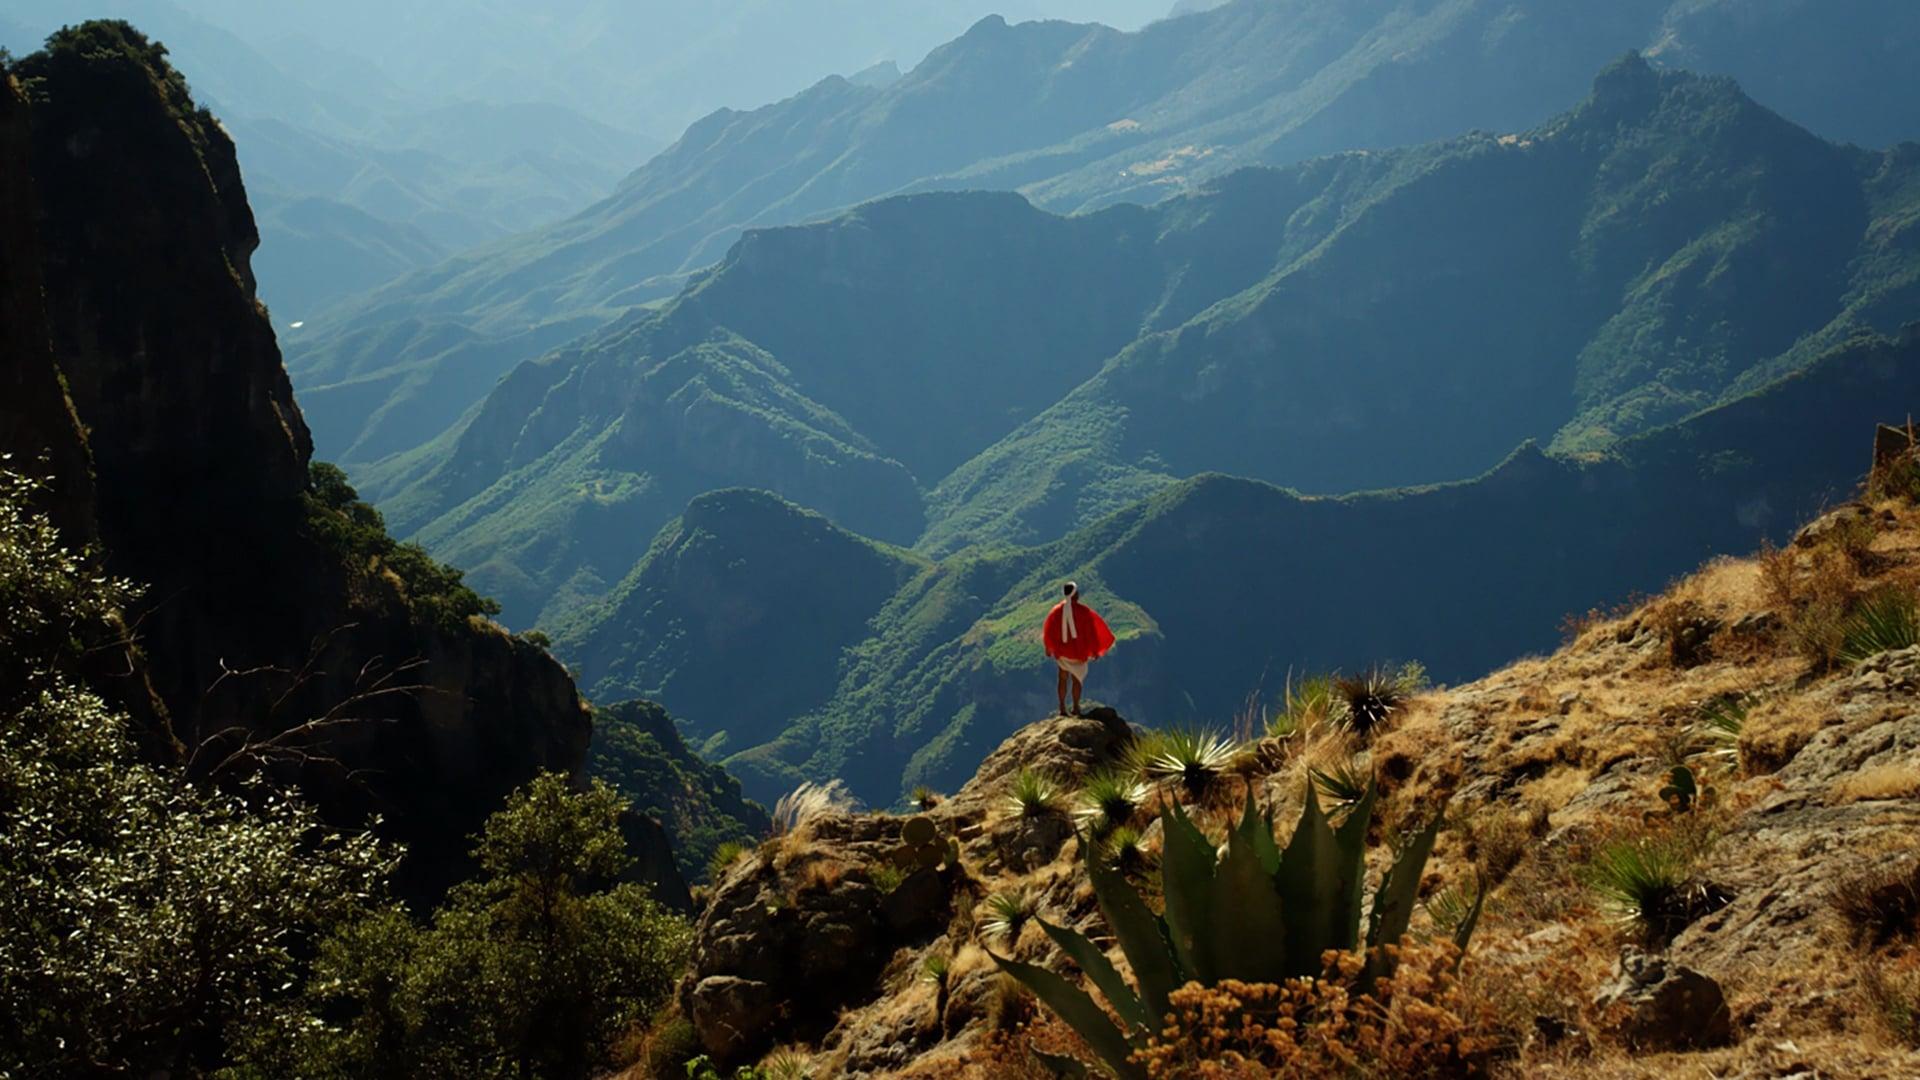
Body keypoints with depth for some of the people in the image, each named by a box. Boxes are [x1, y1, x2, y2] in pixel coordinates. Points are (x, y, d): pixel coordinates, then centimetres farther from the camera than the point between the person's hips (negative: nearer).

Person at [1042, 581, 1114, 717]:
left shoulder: (1057, 610, -9)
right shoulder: (1083, 611, -19)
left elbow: (1049, 630, 2)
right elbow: (1091, 631, -13)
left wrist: (1049, 647, 17)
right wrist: (1095, 650, -2)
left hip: (1061, 649, 3)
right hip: (1079, 650, -3)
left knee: (1063, 678, 16)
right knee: (1077, 679, 12)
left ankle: (1062, 708, 14)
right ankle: (1076, 708, 16)